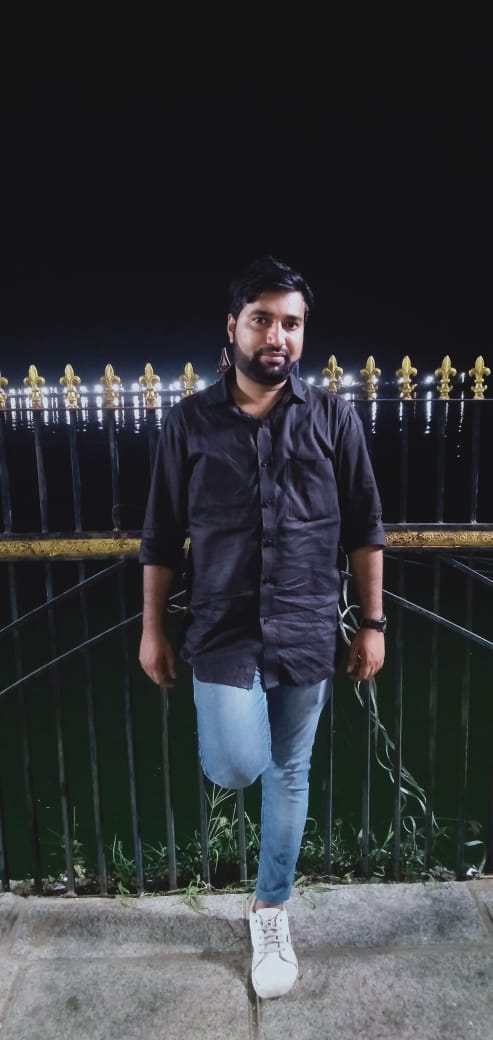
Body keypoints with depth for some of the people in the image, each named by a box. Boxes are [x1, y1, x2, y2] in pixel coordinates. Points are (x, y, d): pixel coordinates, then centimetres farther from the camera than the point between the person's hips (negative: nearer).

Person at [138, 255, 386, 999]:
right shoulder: (190, 421, -1)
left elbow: (364, 528, 3)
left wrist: (372, 622, 1)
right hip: (223, 628, 0)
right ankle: (239, 720, 24)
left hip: (307, 630, 1)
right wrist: (153, 628, 3)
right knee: (235, 766, -14)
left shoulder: (333, 417, -1)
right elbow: (162, 535, 3)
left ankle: (270, 915, 36)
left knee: (288, 775, 13)